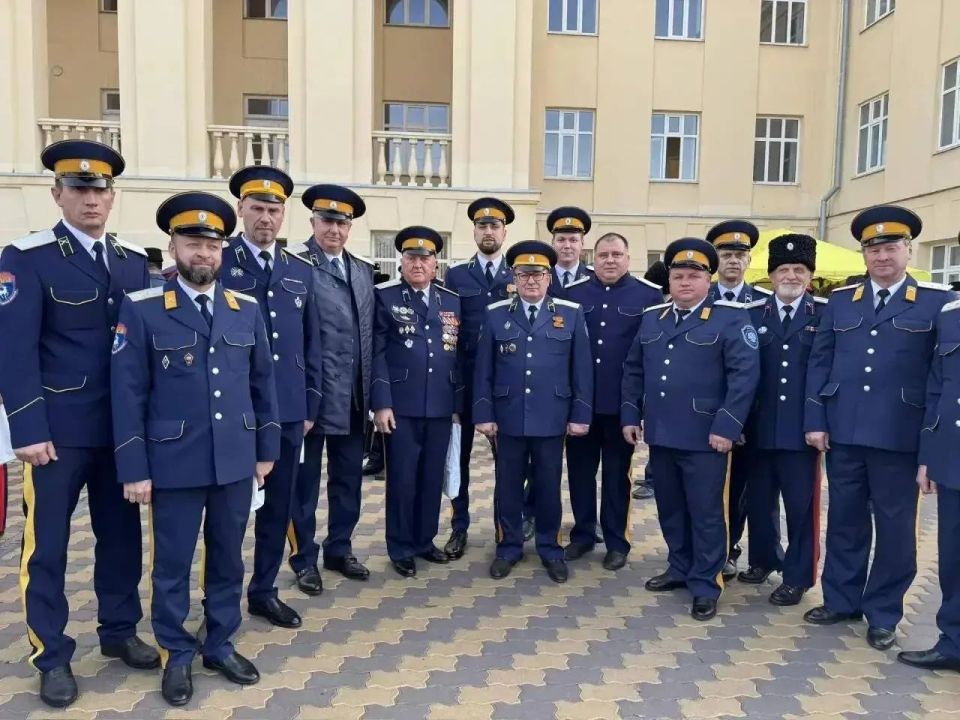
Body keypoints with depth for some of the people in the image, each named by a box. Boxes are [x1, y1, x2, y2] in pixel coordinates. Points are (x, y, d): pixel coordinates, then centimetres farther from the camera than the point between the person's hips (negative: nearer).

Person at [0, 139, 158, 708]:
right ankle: (53, 657, 22)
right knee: (47, 545, 6)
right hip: (58, 429, -4)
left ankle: (120, 631, 32)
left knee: (122, 533, 14)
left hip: (122, 427, 5)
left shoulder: (135, 261, 9)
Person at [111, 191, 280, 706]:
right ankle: (177, 655, 28)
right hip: (174, 464, -3)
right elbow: (127, 393, -6)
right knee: (173, 563, 10)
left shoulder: (246, 309, 6)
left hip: (236, 462, 4)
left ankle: (220, 644, 32)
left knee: (227, 558, 15)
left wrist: (266, 449, 9)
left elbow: (262, 383, 10)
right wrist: (134, 469, -8)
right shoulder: (141, 309, -5)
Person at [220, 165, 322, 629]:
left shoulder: (301, 271, 10)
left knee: (278, 505, 13)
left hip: (288, 409, 4)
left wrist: (310, 404, 9)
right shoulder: (216, 264, -3)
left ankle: (264, 591, 29)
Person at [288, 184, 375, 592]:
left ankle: (339, 550, 31)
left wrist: (370, 390, 10)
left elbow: (369, 333, 13)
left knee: (349, 477, 15)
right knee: (304, 480, 7)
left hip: (353, 396, 6)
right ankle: (304, 559, 22)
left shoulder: (363, 270, 12)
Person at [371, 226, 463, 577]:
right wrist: (381, 403, -12)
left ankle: (425, 540, 29)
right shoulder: (384, 296, -1)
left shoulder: (452, 301, 10)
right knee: (402, 479, 5)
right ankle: (401, 549, 20)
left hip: (441, 407, 4)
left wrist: (459, 402, 7)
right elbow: (376, 353, -6)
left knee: (433, 478, 12)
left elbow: (459, 355, 10)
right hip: (401, 406, -3)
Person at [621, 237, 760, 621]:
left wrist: (726, 427, -17)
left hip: (705, 437, -5)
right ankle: (680, 569, 34)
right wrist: (630, 415, 9)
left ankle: (705, 585, 17)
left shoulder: (731, 317, -5)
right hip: (660, 434, 6)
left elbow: (745, 373, -13)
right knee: (670, 509, 17)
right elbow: (633, 370, 16)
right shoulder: (652, 317, 12)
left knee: (706, 513, 4)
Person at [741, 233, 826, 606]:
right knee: (759, 500, 15)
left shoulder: (827, 315, 0)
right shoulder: (752, 314, 5)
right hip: (760, 428, 2)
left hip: (803, 429, -2)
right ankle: (762, 560, 35)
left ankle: (797, 576, 20)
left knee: (802, 505, 6)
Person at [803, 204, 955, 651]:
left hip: (899, 437, -3)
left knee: (894, 527, 8)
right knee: (844, 522, 14)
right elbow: (819, 362, 8)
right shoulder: (840, 301, 9)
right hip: (843, 433, 3)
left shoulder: (937, 302, 0)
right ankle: (842, 600, 30)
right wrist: (815, 420, 2)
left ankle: (883, 615, 23)